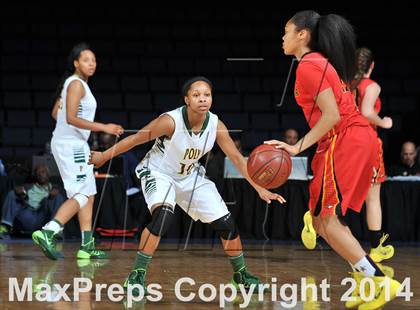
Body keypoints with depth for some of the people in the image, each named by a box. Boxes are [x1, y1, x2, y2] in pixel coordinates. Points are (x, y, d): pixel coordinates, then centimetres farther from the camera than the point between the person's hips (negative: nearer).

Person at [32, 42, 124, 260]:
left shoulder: (71, 83, 15)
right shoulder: (76, 84, -14)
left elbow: (56, 112, 22)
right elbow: (71, 118, -23)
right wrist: (103, 127, -24)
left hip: (74, 144, 10)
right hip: (71, 145, -10)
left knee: (88, 194, 11)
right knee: (81, 195, -14)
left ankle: (87, 246, 11)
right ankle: (47, 233, -24)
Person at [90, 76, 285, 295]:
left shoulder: (216, 126, -17)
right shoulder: (170, 121, -30)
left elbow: (237, 158, -8)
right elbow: (135, 139, -18)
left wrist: (260, 190, -13)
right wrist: (104, 156, -9)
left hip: (190, 176, 5)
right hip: (158, 173, -5)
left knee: (226, 224, 2)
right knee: (162, 216, -33)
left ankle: (241, 274, 25)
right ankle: (136, 276, -22)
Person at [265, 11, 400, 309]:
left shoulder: (309, 65, -10)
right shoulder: (321, 62, 20)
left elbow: (332, 116, -18)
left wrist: (298, 147, -17)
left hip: (346, 141, -10)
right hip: (355, 140, 10)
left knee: (326, 219, -8)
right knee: (323, 218, 12)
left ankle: (381, 281, -9)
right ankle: (371, 282, 9)